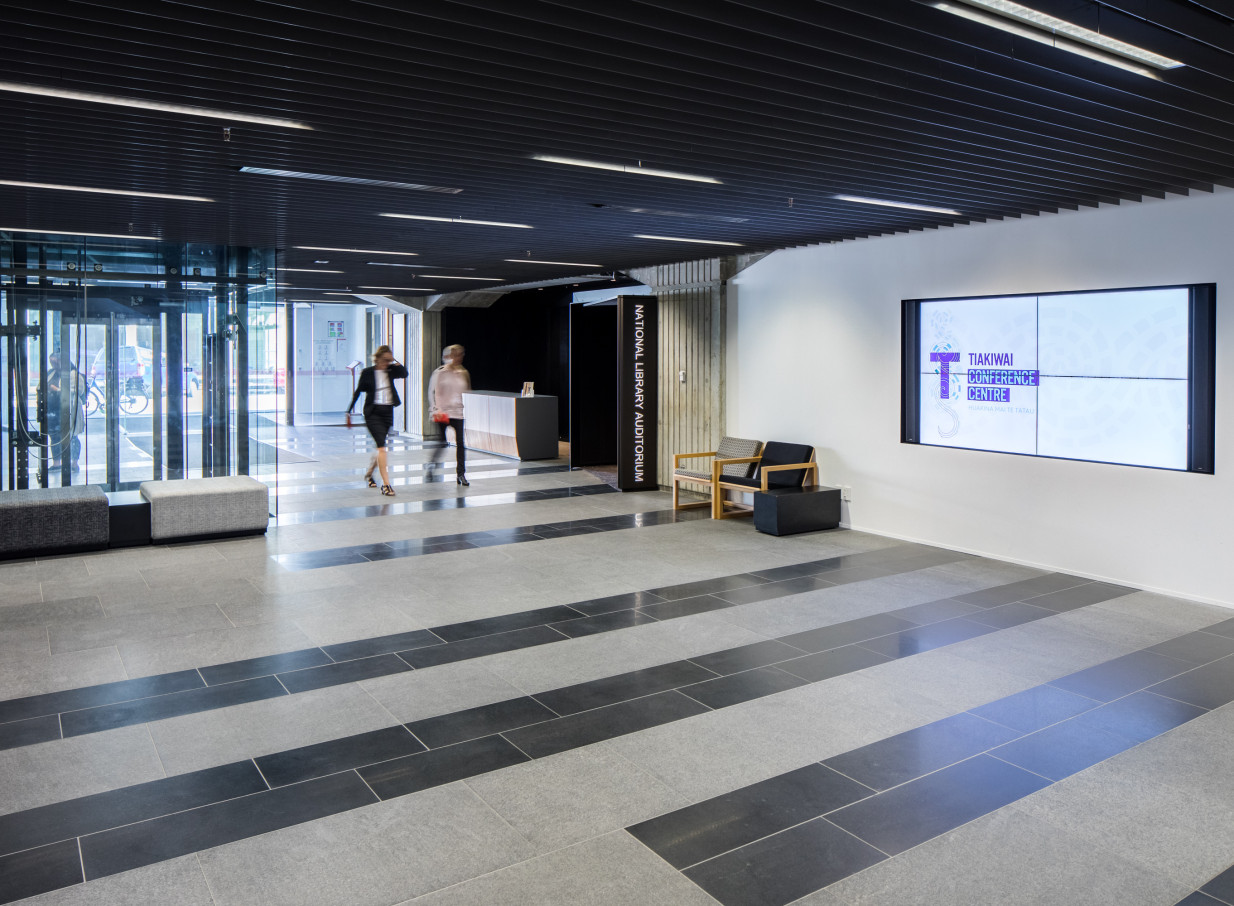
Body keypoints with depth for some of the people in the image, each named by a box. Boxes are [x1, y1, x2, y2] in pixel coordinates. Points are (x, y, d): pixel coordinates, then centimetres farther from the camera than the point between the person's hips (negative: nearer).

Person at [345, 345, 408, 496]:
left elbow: (404, 373, -12)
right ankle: (386, 484, -18)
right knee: (382, 446, -16)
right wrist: (349, 412, 3)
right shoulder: (367, 373, -3)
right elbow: (358, 392, 2)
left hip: (387, 411, 5)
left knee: (380, 446, 15)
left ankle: (369, 473, 41)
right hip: (373, 412, -5)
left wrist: (394, 362, -11)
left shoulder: (390, 371, 6)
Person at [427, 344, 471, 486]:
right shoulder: (439, 373, 0)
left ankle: (461, 474, 7)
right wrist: (436, 409, -10)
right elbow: (432, 392, -1)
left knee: (461, 443, -2)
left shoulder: (464, 374, 11)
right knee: (442, 442, -8)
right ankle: (431, 465, 19)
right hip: (443, 413, -3)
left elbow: (468, 393, 18)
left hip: (459, 413, 3)